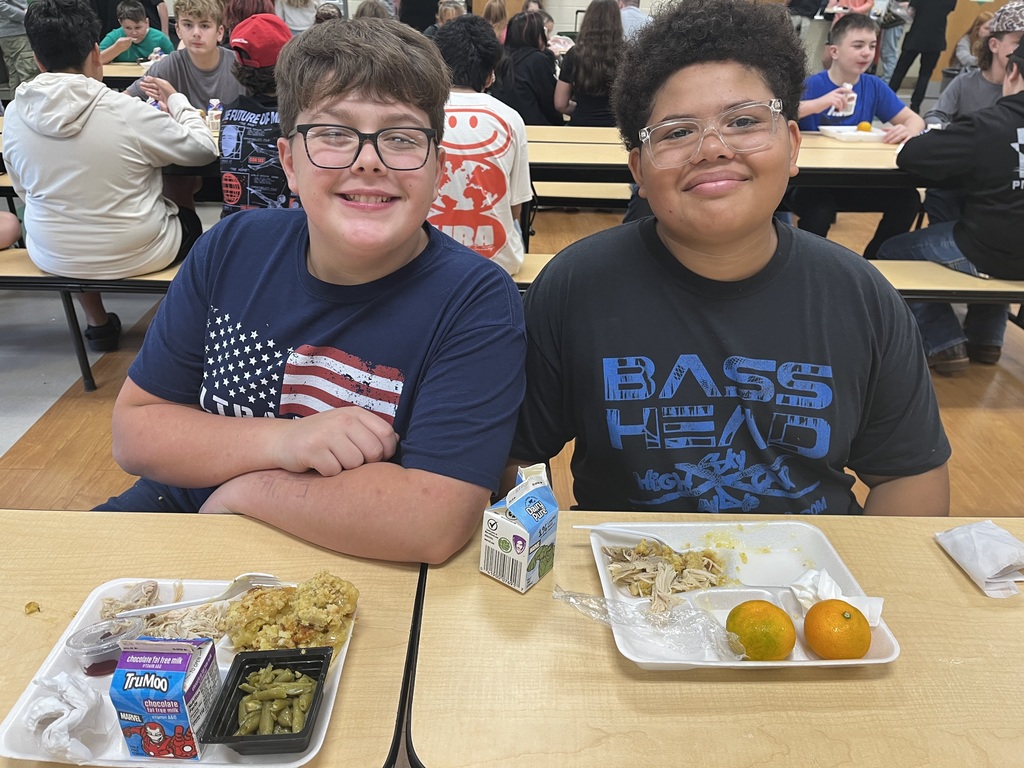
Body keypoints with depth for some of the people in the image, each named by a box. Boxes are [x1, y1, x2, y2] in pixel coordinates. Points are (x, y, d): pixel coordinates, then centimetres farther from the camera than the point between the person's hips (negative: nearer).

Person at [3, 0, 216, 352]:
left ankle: (97, 324, 40)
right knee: (190, 220, 27)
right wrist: (177, 101, 6)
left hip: (53, 257, 4)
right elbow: (204, 149, -11)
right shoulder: (127, 112, -22)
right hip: (135, 254, -3)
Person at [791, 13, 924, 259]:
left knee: (908, 199, -16)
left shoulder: (874, 86, 6)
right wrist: (819, 104, -34)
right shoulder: (812, 85, -9)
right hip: (812, 182, -5)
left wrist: (908, 131, -17)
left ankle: (872, 263, 8)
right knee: (819, 212, -36)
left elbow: (914, 119, 8)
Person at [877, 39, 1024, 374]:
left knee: (891, 253, 11)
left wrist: (964, 162, 4)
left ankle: (944, 344, 8)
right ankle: (986, 338, 34)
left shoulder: (986, 125, -17)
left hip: (992, 253, -7)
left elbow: (909, 155, -15)